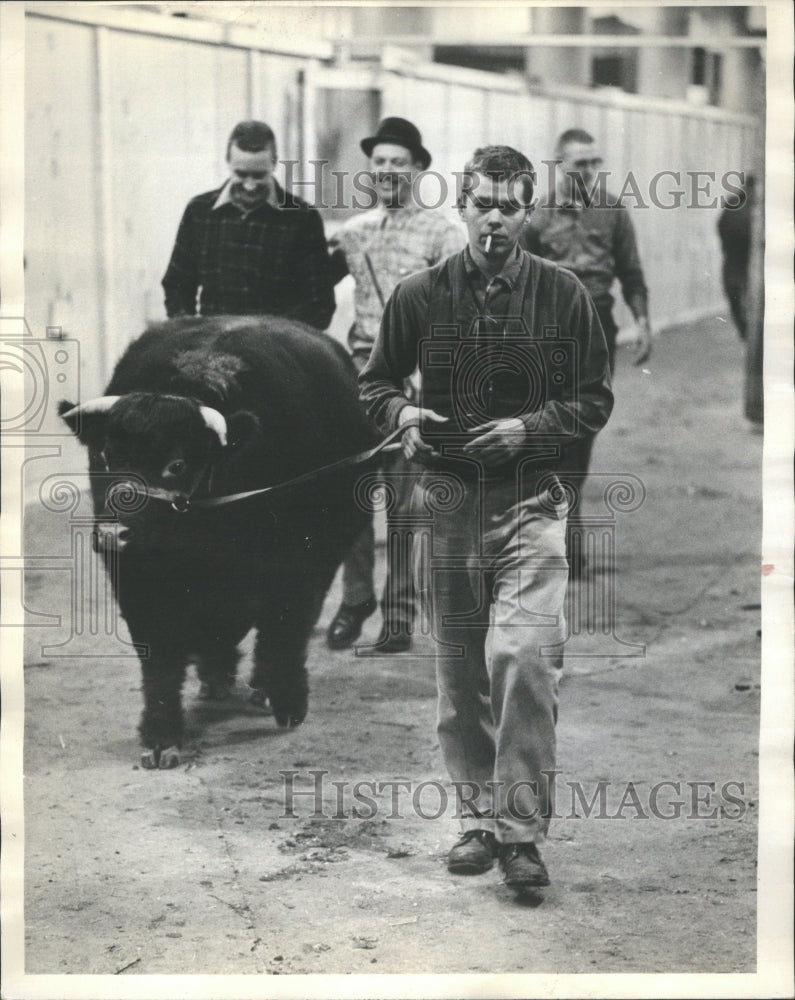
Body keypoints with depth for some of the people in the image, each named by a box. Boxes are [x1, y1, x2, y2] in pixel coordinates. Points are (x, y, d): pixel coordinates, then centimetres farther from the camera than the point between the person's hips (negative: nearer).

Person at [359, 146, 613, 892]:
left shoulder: (561, 295, 1)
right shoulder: (419, 296, 4)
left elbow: (594, 400, 5)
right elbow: (374, 384, 14)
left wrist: (530, 427, -12)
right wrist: (401, 413, -8)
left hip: (530, 502, -2)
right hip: (447, 502, 2)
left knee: (523, 657, -17)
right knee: (458, 674, 8)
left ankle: (521, 830, -10)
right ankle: (477, 817, 22)